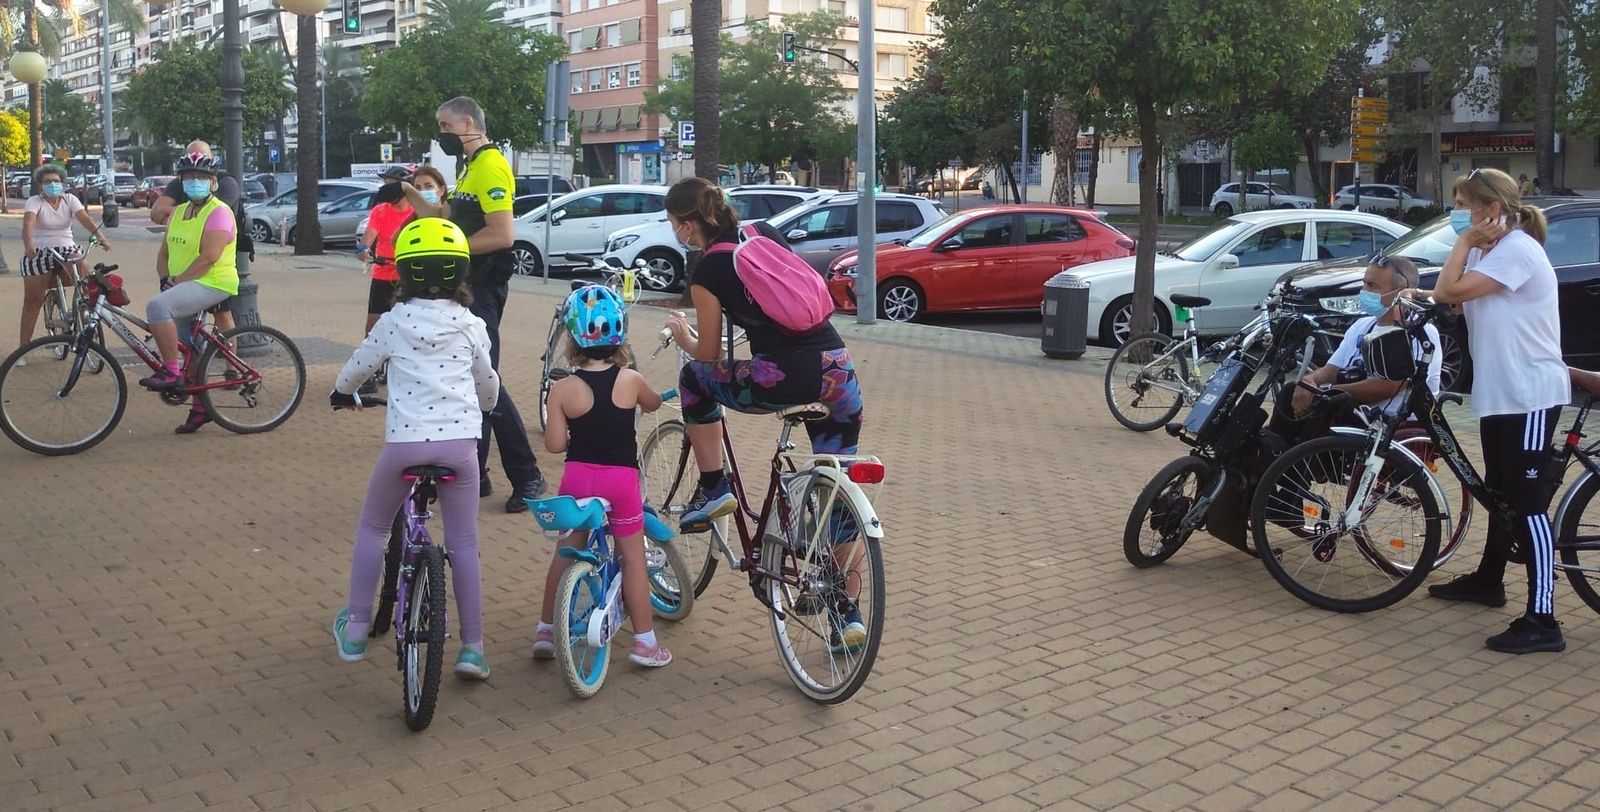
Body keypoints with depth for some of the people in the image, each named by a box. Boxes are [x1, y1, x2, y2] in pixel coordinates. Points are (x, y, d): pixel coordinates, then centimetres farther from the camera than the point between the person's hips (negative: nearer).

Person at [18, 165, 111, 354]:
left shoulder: (70, 200, 3)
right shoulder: (34, 202, -5)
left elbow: (86, 219, -12)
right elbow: (28, 224, -23)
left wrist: (101, 237, -30)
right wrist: (28, 245, -43)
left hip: (66, 251, 2)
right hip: (39, 253, -2)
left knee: (84, 268, -30)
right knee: (32, 300, -1)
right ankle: (23, 347, 6)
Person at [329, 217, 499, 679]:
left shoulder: (394, 322, 4)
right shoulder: (470, 325, 7)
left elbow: (359, 366, 19)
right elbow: (488, 382, 22)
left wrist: (342, 393, 42)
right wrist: (483, 408, 45)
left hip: (404, 441, -1)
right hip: (459, 440, 1)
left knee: (372, 528, 20)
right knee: (463, 542, 8)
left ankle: (355, 629, 22)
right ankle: (472, 647, 8)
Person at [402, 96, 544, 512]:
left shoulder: (490, 166, -14)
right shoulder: (469, 167, 18)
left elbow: (502, 234, -23)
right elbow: (445, 216, 21)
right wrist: (410, 193, 12)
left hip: (483, 287, -10)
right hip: (465, 286, 10)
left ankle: (527, 477, -2)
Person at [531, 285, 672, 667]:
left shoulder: (563, 389, -10)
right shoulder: (630, 380, -7)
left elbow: (554, 444, -9)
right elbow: (654, 403, 14)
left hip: (578, 477, 1)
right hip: (621, 479, -1)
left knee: (565, 552, 17)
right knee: (633, 557, 9)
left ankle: (545, 630, 24)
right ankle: (644, 641, 13)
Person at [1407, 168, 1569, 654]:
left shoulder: (1518, 250, -17)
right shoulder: (1489, 252, 16)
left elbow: (1450, 291, -24)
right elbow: (1448, 295, 11)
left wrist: (1466, 241, -14)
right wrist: (1418, 297, -5)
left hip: (1530, 394, -10)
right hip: (1497, 392, 10)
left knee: (1528, 502, -11)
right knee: (1500, 492, 22)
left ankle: (1542, 621, -10)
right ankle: (1489, 580, 38)